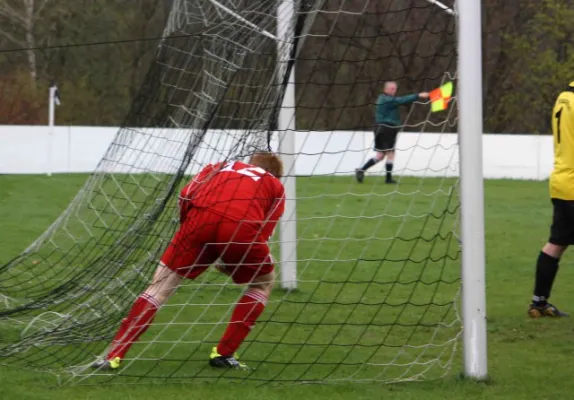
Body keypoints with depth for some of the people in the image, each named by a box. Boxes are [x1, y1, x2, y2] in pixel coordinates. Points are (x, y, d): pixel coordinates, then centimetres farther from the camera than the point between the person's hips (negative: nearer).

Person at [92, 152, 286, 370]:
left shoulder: (219, 167, 35)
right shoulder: (276, 186, 31)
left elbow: (186, 195, 17)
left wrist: (191, 235, 28)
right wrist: (233, 263, 29)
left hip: (202, 219, 1)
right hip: (243, 228, -1)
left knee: (161, 285, 13)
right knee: (263, 283, 27)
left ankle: (113, 355, 6)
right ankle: (224, 354, 21)